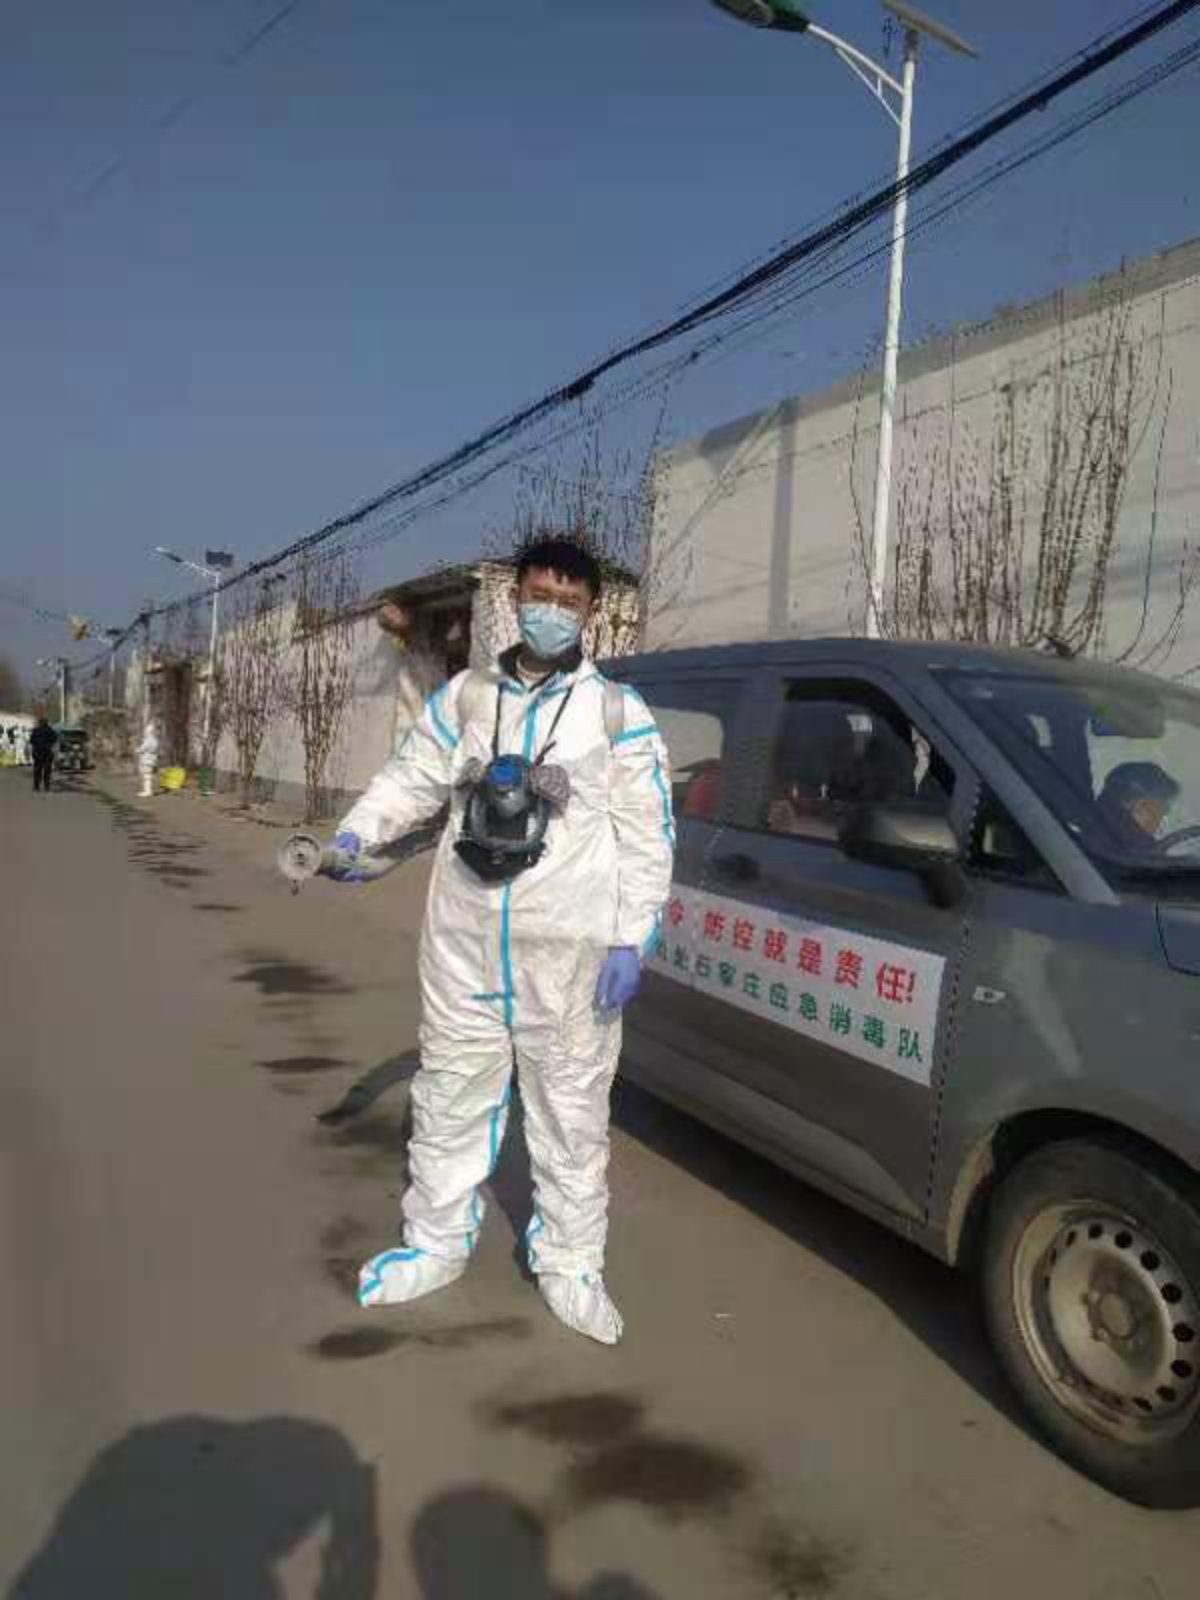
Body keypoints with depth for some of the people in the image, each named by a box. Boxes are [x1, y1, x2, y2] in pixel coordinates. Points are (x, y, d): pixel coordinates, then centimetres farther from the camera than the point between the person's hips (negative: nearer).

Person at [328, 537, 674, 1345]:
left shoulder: (618, 711, -3)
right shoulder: (465, 696, 7)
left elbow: (648, 834, -4)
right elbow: (410, 778, 14)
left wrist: (631, 940, -9)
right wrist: (355, 834, -4)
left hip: (569, 948, -3)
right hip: (464, 939, 3)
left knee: (570, 1110, 8)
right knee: (451, 1094, 15)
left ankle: (571, 1265, 25)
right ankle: (436, 1245, 33)